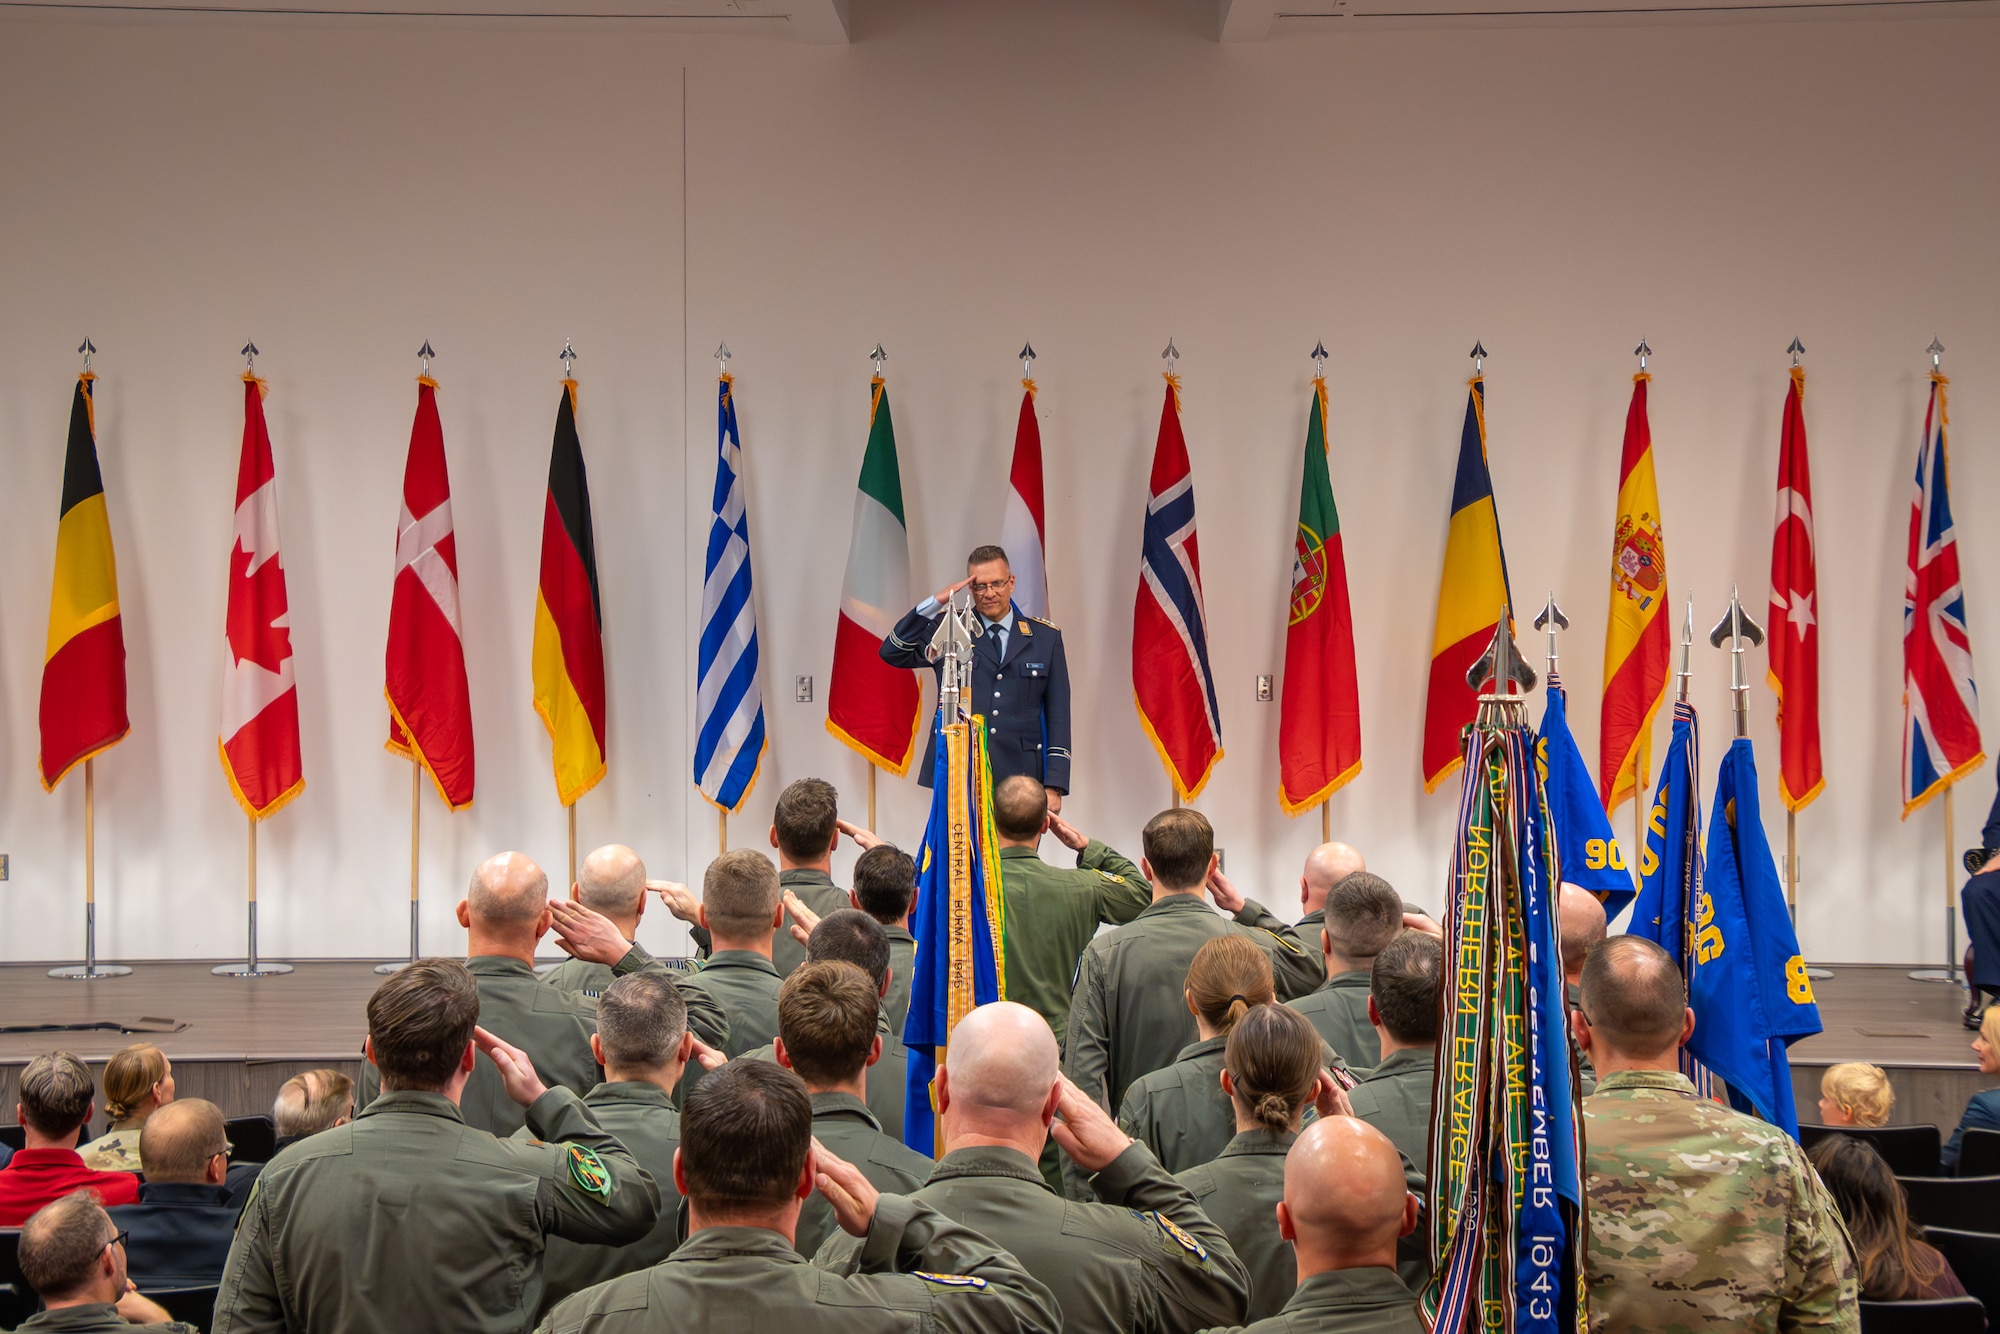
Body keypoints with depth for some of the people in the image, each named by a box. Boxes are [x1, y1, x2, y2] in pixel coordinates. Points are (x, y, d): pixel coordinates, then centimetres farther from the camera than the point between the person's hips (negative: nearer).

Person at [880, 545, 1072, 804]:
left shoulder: (1045, 637, 10)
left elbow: (1058, 715, 8)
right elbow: (892, 653, -3)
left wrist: (1054, 786, 0)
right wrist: (936, 602, -10)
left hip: (1018, 778, 1)